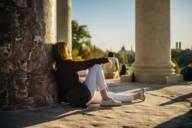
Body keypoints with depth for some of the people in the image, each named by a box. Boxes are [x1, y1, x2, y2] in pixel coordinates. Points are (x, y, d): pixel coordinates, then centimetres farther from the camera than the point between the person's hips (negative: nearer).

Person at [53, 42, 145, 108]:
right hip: (82, 97, -10)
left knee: (108, 94, 20)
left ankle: (135, 97, 35)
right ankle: (106, 100, -8)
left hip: (76, 99, 10)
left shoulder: (61, 66, 14)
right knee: (96, 67, -10)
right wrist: (106, 60, -7)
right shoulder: (67, 64, -13)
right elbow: (88, 63, -16)